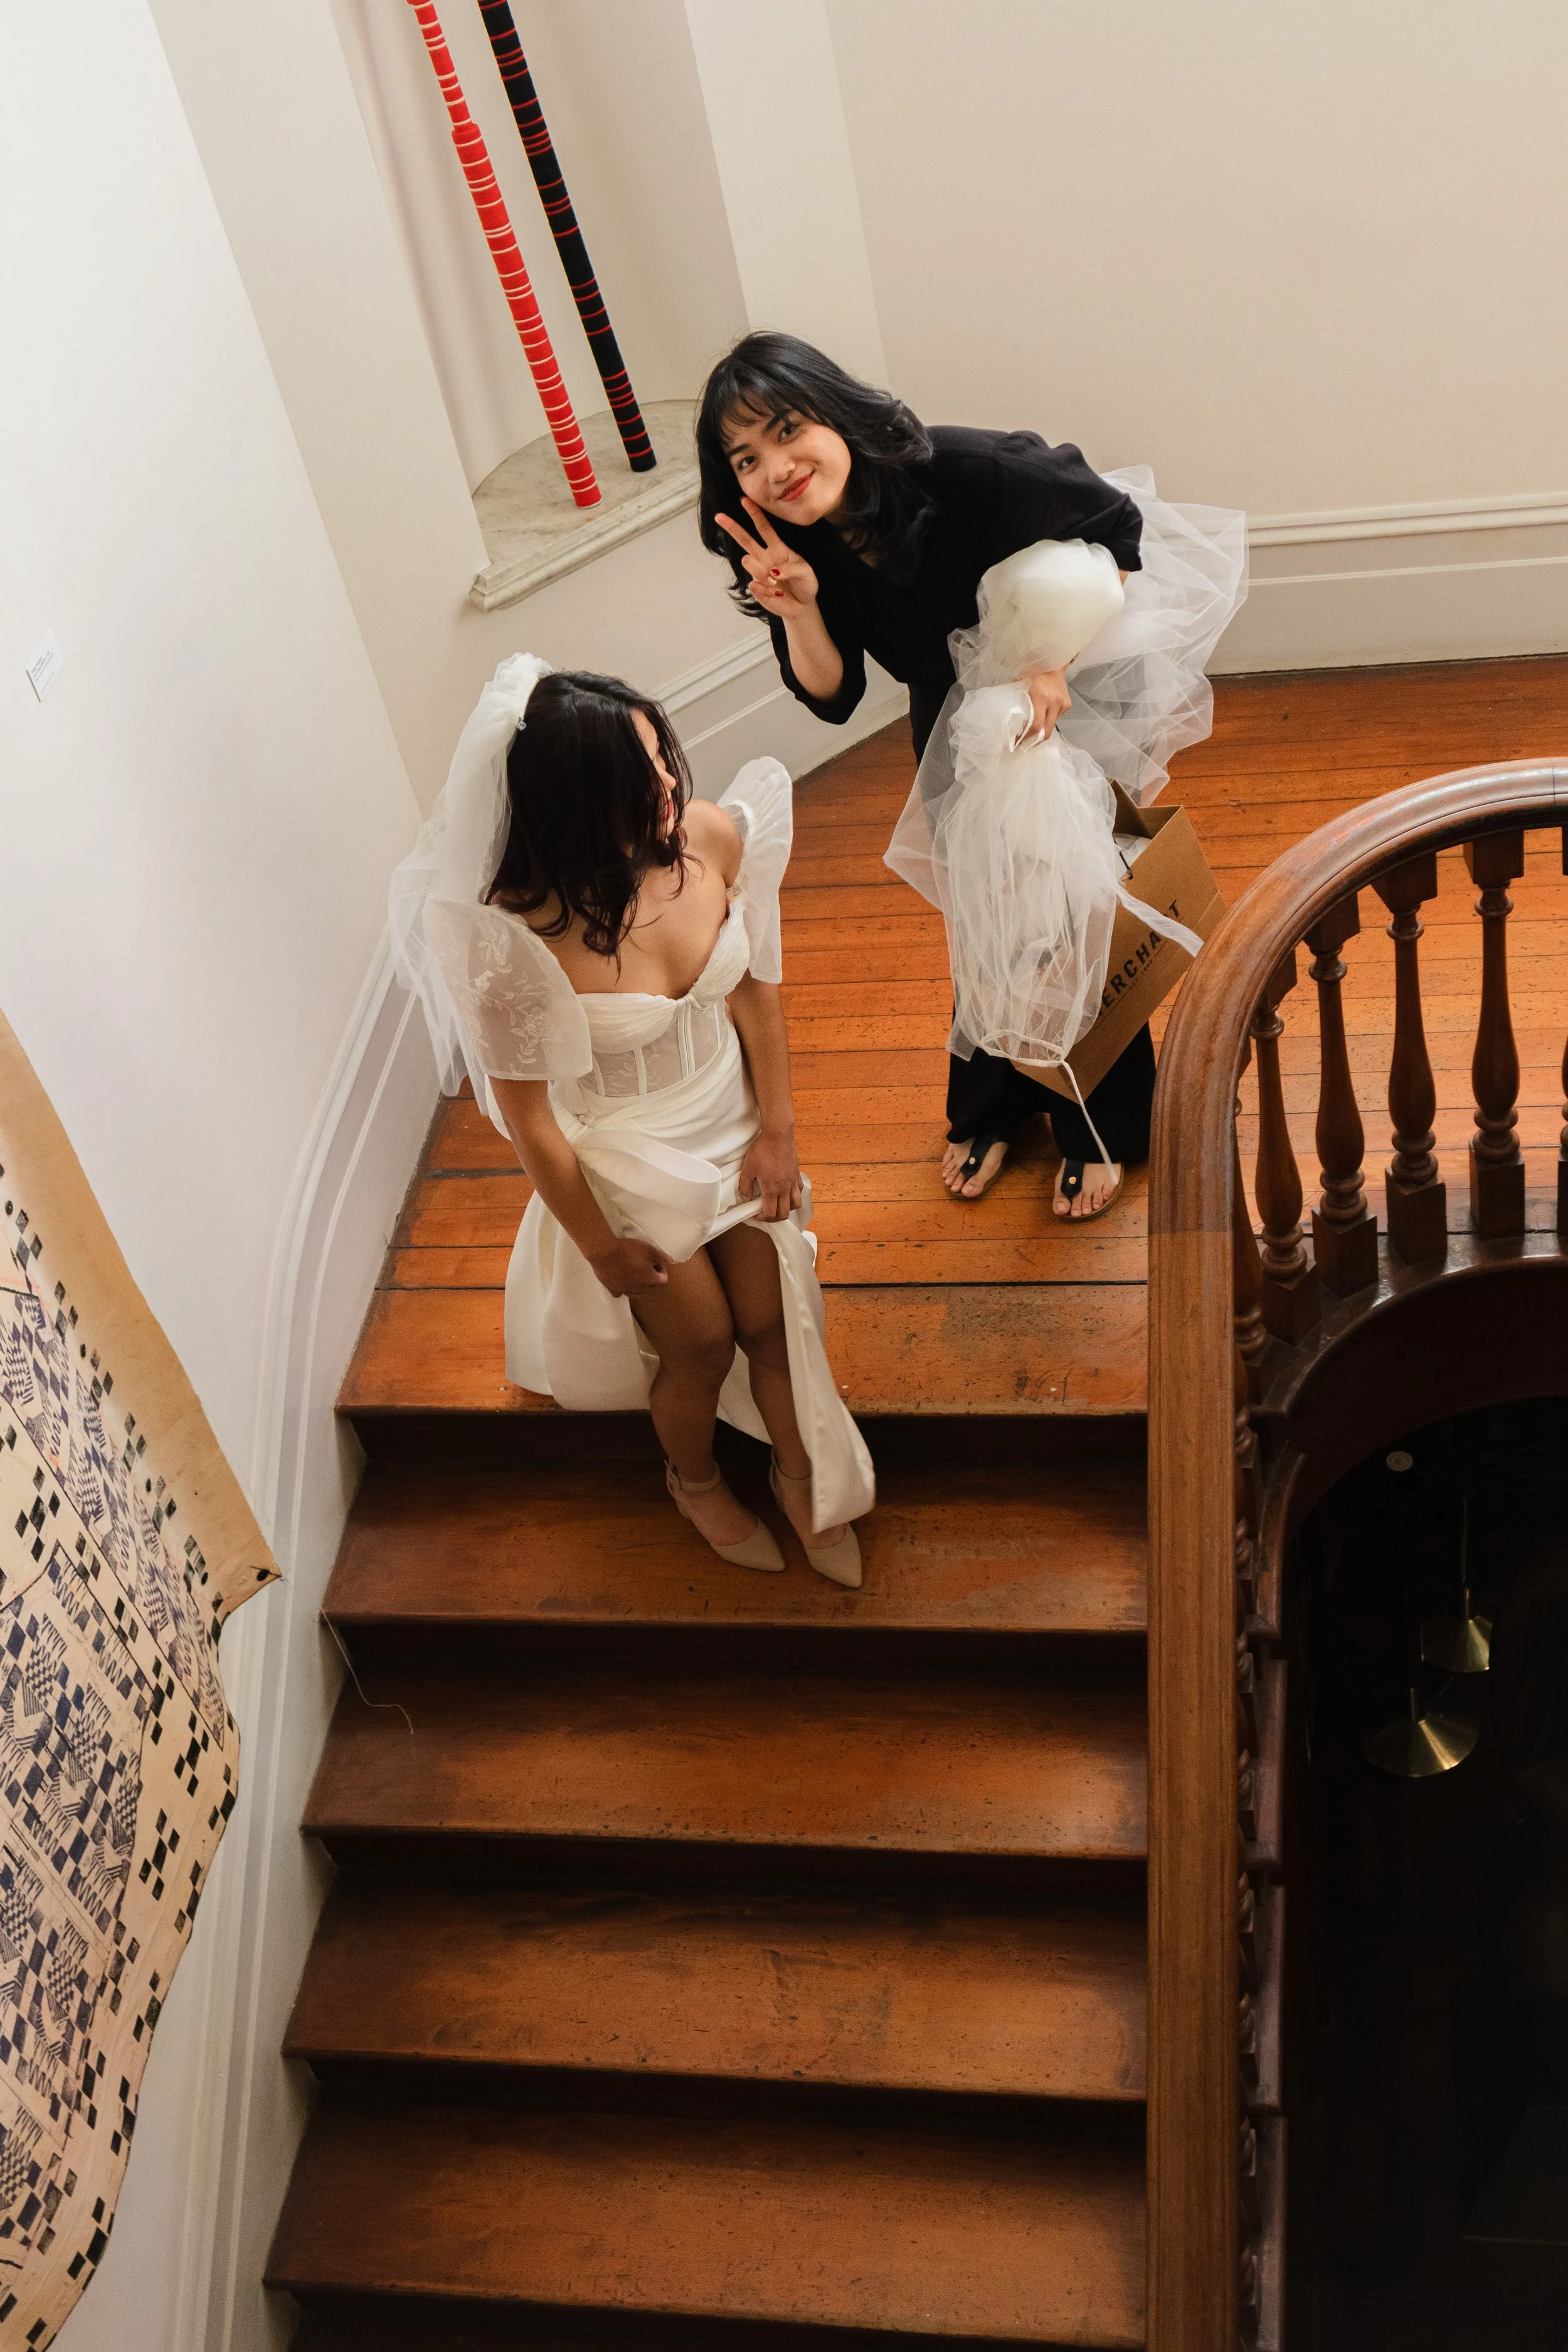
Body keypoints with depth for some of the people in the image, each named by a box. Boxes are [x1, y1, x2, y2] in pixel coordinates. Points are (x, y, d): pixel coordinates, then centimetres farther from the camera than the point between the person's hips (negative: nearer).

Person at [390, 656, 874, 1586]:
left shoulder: (713, 836, -21)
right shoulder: (515, 937, -34)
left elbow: (755, 988, -4)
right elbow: (528, 1116, -20)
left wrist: (777, 1129, -2)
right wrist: (600, 1245, -9)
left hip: (733, 1122, 4)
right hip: (627, 1159, -3)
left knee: (771, 1320, 15)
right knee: (702, 1345, 14)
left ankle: (802, 1476, 46)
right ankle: (696, 1480, 49)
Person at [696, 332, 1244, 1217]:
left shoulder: (972, 471, -35)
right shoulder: (796, 547, -21)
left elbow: (1116, 525, -22)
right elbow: (833, 696, -16)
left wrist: (1057, 655, -31)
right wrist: (797, 611, -35)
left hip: (1068, 706, -4)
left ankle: (1102, 1127, 29)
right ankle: (992, 1109, 42)